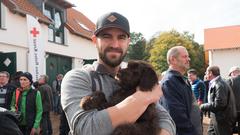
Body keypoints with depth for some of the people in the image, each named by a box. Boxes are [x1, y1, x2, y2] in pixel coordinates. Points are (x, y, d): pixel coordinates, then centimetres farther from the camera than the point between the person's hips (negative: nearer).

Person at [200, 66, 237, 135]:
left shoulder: (219, 85, -22)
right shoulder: (214, 83, 9)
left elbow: (219, 104, -26)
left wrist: (203, 106, -18)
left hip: (223, 119, -9)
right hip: (216, 117, 9)